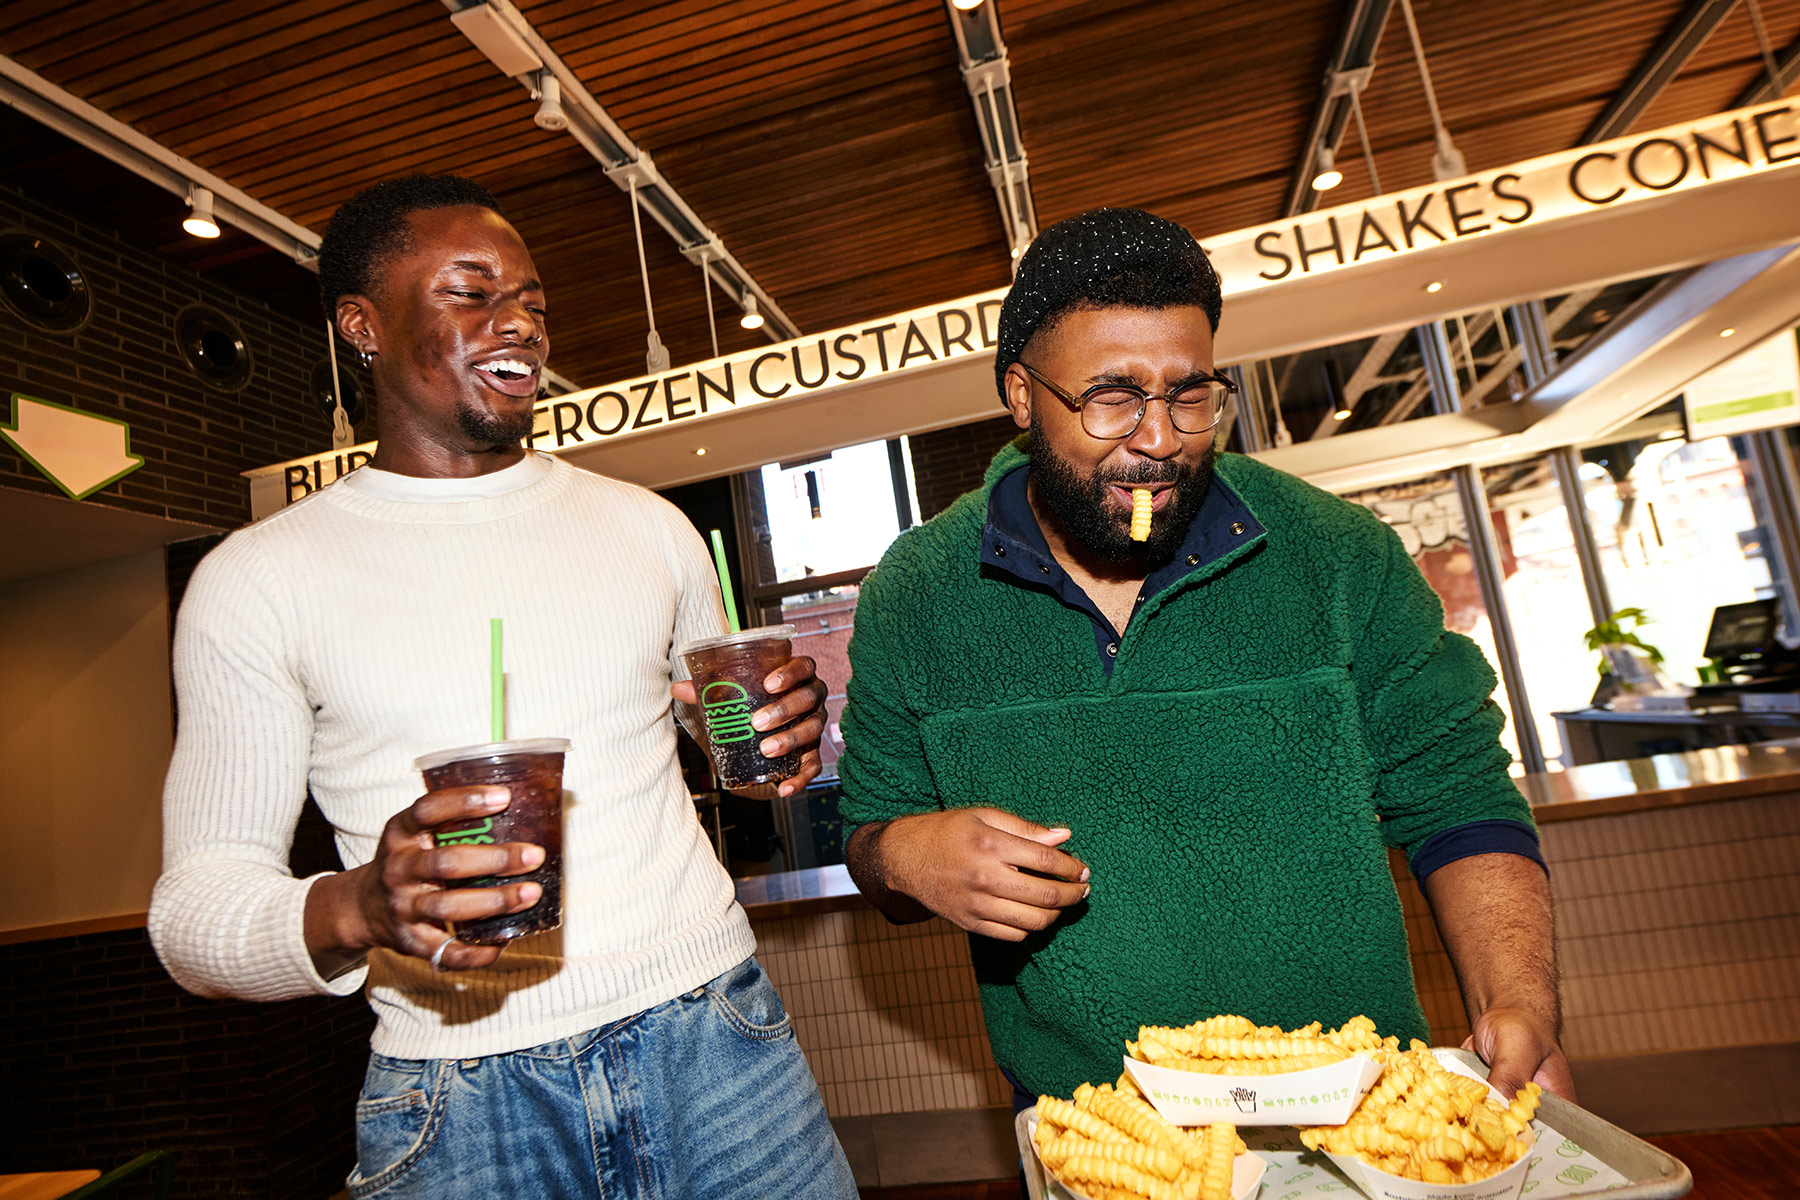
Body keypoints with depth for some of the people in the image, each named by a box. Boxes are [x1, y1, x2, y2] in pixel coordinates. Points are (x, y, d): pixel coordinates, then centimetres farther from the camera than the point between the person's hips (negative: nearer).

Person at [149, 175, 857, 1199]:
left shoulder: (649, 526, 6)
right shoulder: (260, 577, -2)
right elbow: (197, 906, -2)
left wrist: (782, 733, -7)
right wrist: (357, 910, -23)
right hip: (460, 1104, -2)